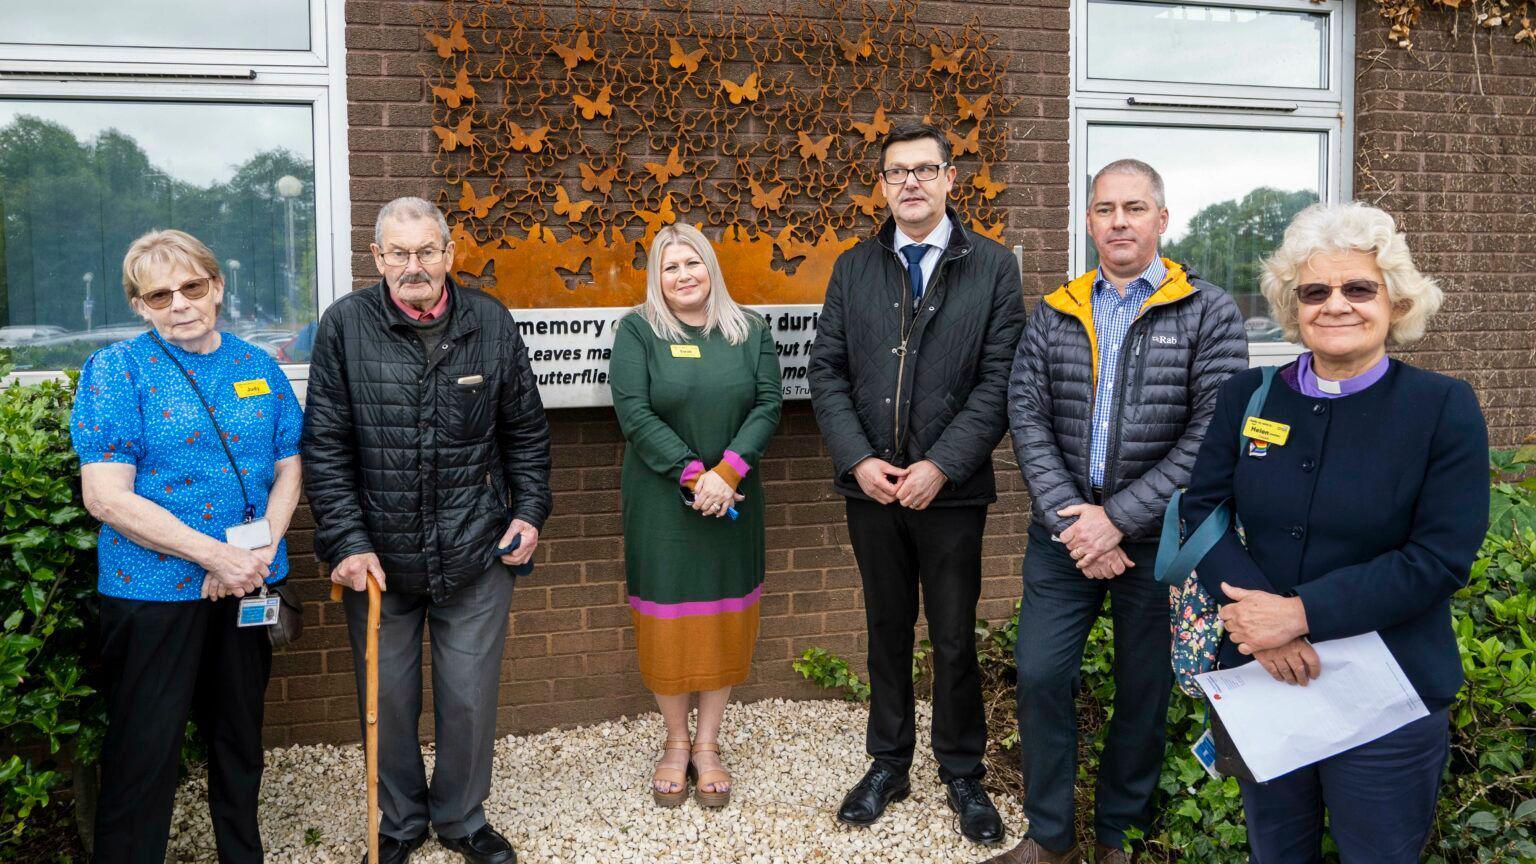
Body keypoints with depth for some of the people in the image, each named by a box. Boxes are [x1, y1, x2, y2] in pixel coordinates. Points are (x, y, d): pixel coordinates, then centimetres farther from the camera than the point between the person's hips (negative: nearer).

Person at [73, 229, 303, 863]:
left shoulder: (258, 367, 5)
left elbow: (288, 468, 7)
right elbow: (106, 497, -15)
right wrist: (216, 555, -19)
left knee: (240, 737, 18)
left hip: (247, 588, 5)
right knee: (144, 751, 3)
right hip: (153, 591, -4)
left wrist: (260, 552, -11)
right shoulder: (116, 370, -8)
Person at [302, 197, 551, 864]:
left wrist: (529, 511, 2)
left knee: (470, 697, 11)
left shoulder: (491, 323, -1)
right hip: (379, 554, 0)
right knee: (388, 697, 13)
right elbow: (325, 447, -5)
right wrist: (347, 543, -9)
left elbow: (526, 430, 8)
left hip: (475, 554, 1)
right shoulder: (344, 326, -5)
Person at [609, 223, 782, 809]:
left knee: (724, 622, 8)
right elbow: (634, 413, -11)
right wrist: (693, 475, -18)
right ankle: (676, 744, 24)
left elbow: (768, 404, -2)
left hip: (732, 501, 2)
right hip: (660, 503, -2)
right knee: (667, 623, 5)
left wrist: (727, 472, -16)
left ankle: (707, 746, 23)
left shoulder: (749, 331, 5)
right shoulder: (637, 331, -2)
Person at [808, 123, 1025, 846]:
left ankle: (962, 775, 27)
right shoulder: (853, 268, 7)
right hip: (871, 486, 3)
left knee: (954, 642, 8)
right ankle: (887, 765, 31)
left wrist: (940, 466, -15)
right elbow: (826, 371, 3)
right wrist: (858, 460, -9)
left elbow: (999, 380, -7)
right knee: (886, 632, 15)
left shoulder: (993, 268, -1)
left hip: (951, 488, -2)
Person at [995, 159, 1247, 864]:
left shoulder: (1208, 312, -3)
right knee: (1040, 676, 2)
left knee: (1144, 692, 9)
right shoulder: (1055, 314, 7)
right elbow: (1027, 417, -1)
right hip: (1064, 532, 3)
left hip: (1159, 538, -2)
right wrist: (1067, 516, -13)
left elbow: (1211, 434, -12)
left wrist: (1119, 519, -16)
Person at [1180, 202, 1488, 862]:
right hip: (1259, 680, 3)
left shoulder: (1445, 407, -8)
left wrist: (1302, 613, -22)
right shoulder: (1247, 395, 1)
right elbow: (1200, 509, -2)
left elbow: (1440, 558, -15)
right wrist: (1256, 611, -19)